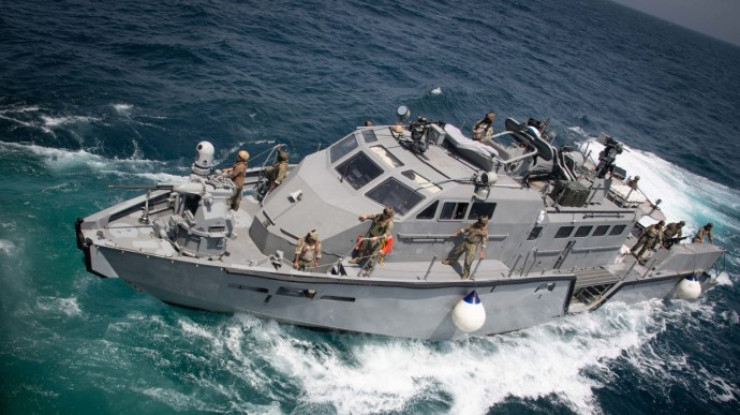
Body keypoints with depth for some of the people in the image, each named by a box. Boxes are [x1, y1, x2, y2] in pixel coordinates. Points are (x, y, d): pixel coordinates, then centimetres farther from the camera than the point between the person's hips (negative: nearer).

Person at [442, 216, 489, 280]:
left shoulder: (485, 232, -18)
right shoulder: (475, 225, -1)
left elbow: (484, 242, -18)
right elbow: (466, 229, 10)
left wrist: (482, 252, -23)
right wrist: (457, 233, 13)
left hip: (472, 245, -6)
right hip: (465, 241, 6)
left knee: (468, 261, -8)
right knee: (456, 252, 21)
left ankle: (466, 274, 11)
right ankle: (450, 261, 48)